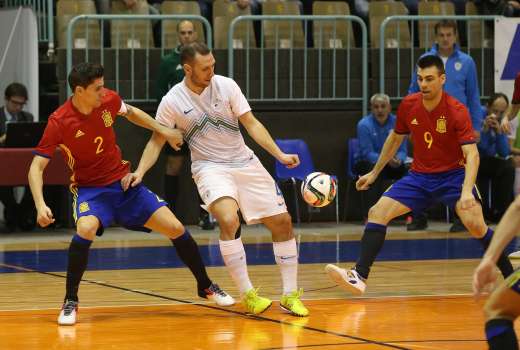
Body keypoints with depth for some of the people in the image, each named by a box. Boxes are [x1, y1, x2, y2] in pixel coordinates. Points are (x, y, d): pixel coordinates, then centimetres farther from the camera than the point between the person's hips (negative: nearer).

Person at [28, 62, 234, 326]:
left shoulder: (108, 100, -8)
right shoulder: (59, 122, -20)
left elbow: (131, 112, 17)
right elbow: (36, 167, -19)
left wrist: (163, 131, 12)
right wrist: (40, 205, -32)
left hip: (124, 182, 4)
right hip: (90, 188, -4)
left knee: (176, 229, -3)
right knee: (85, 229, -36)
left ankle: (205, 286, 22)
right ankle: (70, 301, -18)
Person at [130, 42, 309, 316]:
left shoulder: (226, 85, -5)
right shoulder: (172, 102, -9)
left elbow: (251, 123, -1)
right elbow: (156, 141, 1)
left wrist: (279, 155, -9)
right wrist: (140, 172, -14)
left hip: (244, 162, 4)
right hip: (210, 167, -4)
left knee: (282, 222, 0)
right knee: (229, 221, -30)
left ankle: (290, 295, 12)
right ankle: (247, 295, -19)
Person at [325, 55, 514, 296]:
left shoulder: (457, 111, -19)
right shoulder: (408, 105, -4)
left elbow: (472, 154, -26)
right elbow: (395, 138, 15)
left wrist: (467, 191, -41)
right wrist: (374, 173, 19)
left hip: (453, 175, -5)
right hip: (419, 176, 5)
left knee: (475, 224, -24)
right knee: (377, 213, -10)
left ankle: (511, 278, -7)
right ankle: (359, 277, -11)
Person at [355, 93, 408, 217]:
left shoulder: (396, 122, -6)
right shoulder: (364, 124, -15)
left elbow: (402, 150, -7)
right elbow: (367, 153, -20)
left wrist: (398, 159, -32)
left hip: (390, 164, 3)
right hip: (365, 164, -3)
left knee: (404, 169, -25)